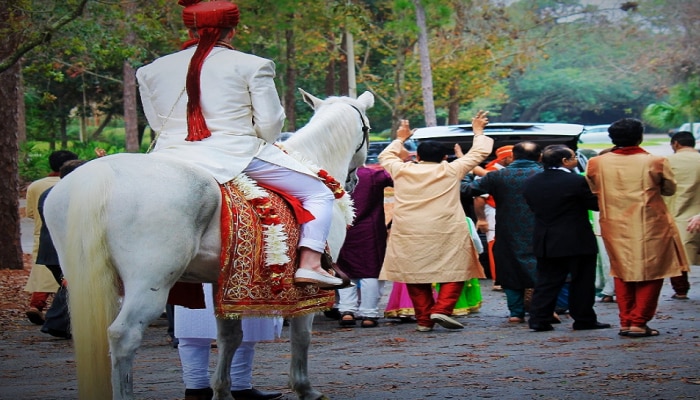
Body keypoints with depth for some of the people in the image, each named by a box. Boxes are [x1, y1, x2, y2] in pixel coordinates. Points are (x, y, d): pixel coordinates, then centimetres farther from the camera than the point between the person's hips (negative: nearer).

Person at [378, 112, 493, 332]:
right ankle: (442, 309, -11)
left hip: (408, 236, 2)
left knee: (415, 276, 9)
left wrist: (400, 139, 43)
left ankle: (424, 319, 7)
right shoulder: (451, 171, 2)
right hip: (446, 235, -2)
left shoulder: (402, 171, 6)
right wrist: (478, 132, 29)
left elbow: (385, 156, 29)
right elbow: (480, 153, 13)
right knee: (454, 272, 6)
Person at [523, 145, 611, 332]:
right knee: (581, 281, 5)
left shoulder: (531, 182, 2)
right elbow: (596, 204, -10)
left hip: (545, 241, 5)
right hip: (577, 242, -5)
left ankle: (538, 319, 4)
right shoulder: (576, 181, -16)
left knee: (547, 281, 9)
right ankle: (584, 319, 9)